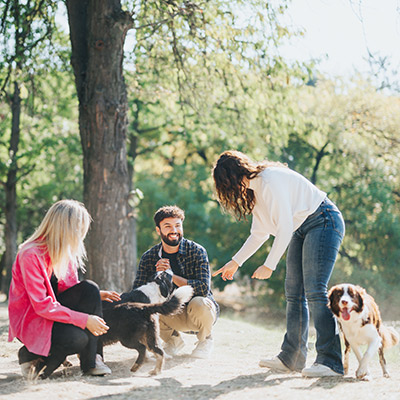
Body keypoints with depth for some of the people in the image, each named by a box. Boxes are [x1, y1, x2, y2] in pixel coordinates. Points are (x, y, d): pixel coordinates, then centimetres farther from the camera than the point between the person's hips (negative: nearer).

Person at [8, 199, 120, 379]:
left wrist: (95, 295, -8)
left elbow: (68, 288, 11)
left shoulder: (65, 251, 0)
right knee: (77, 338, -30)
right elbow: (42, 305, -27)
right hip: (29, 319, -8)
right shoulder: (30, 255, -25)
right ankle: (30, 355, -3)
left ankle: (91, 361, -14)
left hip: (53, 309, 8)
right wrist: (85, 320, -29)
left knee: (89, 289, -17)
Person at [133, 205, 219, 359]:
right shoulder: (149, 258, -6)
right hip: (172, 315, 3)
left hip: (200, 312, -3)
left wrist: (171, 276, -27)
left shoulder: (197, 251, -14)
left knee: (198, 303, -36)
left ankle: (205, 339, -1)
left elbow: (203, 288, -26)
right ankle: (173, 340, 6)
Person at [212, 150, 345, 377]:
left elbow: (284, 228, -22)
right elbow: (260, 234, 20)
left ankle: (331, 362, -20)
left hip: (323, 221, -10)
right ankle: (292, 358, 10)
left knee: (315, 291, -18)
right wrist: (235, 262, 20)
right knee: (294, 293, 6)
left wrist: (269, 266, -17)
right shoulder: (253, 189, 12)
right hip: (301, 229, 10)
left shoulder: (270, 181, -19)